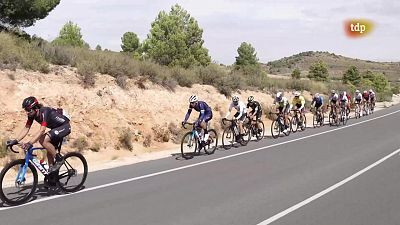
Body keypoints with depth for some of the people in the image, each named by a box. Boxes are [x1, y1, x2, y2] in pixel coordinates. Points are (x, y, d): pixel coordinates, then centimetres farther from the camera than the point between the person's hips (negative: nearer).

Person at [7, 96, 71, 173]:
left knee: (43, 140, -25)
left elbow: (42, 130, -39)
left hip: (64, 126, -9)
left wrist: (30, 143, -47)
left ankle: (59, 159, -11)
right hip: (56, 128, 9)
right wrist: (15, 141, -15)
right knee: (49, 149, 5)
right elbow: (26, 128, -5)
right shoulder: (32, 114, -6)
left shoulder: (44, 112, -30)